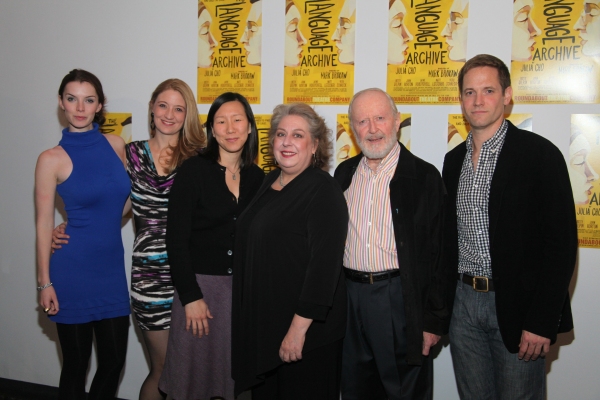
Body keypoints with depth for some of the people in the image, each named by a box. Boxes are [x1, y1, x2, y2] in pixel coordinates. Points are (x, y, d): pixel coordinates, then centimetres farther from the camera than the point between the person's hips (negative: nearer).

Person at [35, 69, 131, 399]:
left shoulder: (116, 145, 4)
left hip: (112, 267, 4)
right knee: (76, 365, 9)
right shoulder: (52, 159, -8)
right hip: (73, 271, -4)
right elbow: (43, 224, -5)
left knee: (114, 360, 11)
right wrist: (45, 282, -6)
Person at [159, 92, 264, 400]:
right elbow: (176, 239, -10)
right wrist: (190, 296, -13)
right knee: (194, 370, 8)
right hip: (201, 284, -3)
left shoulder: (257, 177, 5)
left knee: (235, 371, 12)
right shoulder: (193, 170, -7)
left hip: (244, 288, 4)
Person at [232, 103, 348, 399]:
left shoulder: (323, 190, -15)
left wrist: (299, 328, -23)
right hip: (262, 322, 7)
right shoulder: (269, 182, 8)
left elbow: (324, 264, -21)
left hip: (307, 330, -7)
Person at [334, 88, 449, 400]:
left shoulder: (424, 176, -6)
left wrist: (435, 321, -9)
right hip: (349, 296, 5)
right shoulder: (344, 173, 8)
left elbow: (440, 254, -7)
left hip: (400, 301, -4)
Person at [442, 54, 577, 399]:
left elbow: (561, 242, -12)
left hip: (516, 306, -5)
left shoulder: (540, 154, -9)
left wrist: (542, 322, -16)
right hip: (463, 303, 5)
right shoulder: (454, 160, 9)